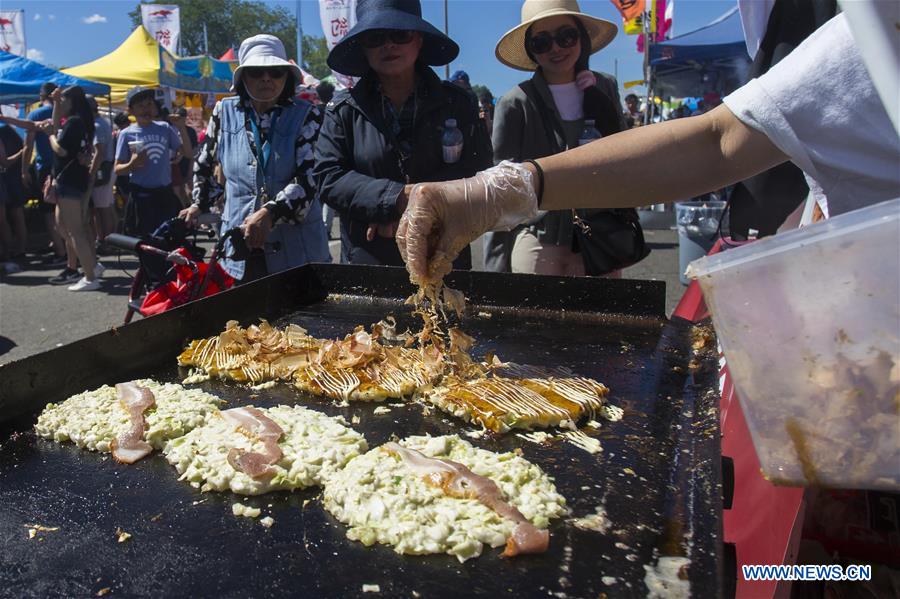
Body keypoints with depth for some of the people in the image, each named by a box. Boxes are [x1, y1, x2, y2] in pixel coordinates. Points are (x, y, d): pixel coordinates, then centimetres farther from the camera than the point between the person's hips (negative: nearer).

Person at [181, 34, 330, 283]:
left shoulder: (306, 115, -2)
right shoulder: (225, 112, 7)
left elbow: (309, 178, -14)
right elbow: (205, 162, 24)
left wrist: (269, 213, -26)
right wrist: (199, 203, 24)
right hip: (238, 246, 2)